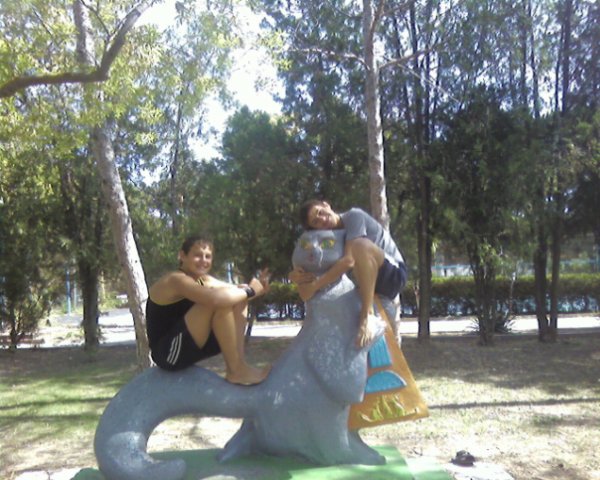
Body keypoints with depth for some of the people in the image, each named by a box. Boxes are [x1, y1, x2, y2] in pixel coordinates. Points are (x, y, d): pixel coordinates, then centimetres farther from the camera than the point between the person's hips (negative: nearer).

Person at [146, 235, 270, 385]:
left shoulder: (205, 281, 9)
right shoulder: (176, 280, -20)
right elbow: (215, 298, -37)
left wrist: (255, 288, -19)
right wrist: (249, 291, -24)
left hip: (189, 347, 9)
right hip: (169, 353, -9)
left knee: (237, 298, 3)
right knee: (221, 302, -26)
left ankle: (238, 363, -9)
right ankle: (236, 371, -19)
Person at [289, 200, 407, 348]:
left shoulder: (354, 216, -15)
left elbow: (349, 260, -29)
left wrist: (315, 285, -26)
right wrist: (297, 276, -18)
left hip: (394, 274, -8)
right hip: (367, 283, 8)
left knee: (362, 244, -34)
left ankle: (367, 315, -30)